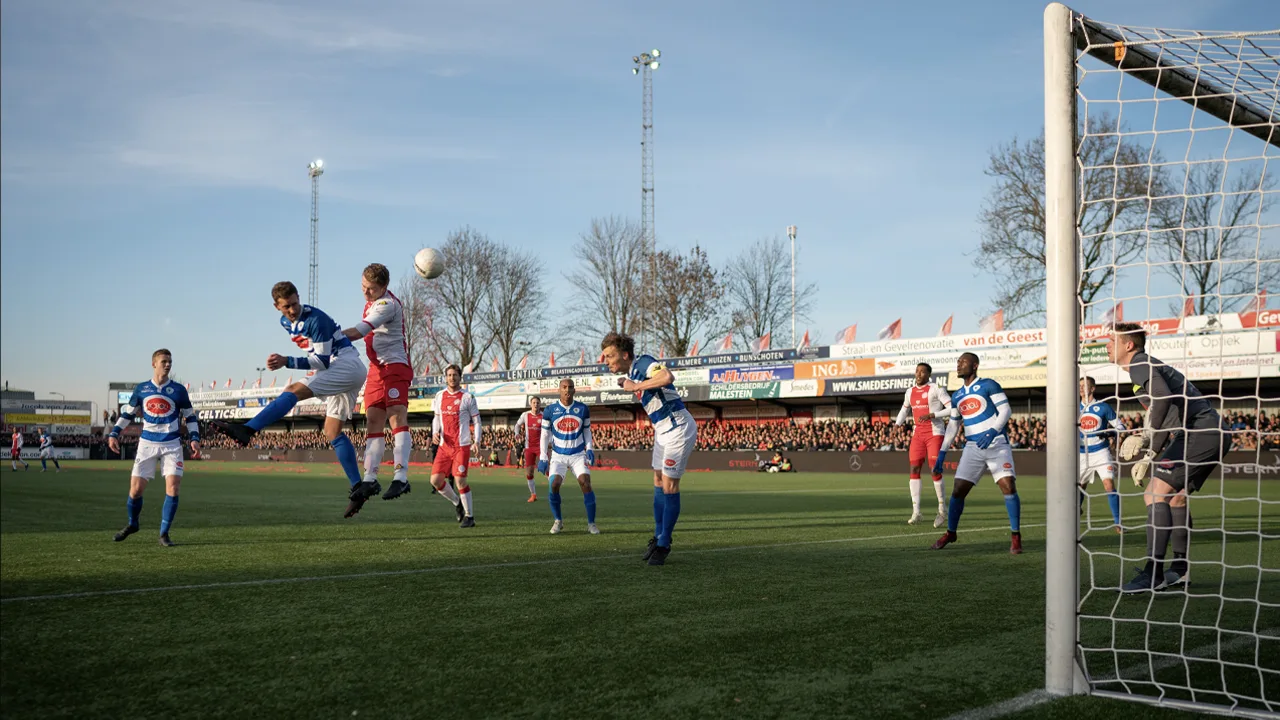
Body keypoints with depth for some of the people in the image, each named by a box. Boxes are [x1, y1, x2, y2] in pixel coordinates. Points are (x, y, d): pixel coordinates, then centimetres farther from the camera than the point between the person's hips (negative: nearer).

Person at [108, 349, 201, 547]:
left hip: (171, 445, -1)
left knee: (173, 487, -14)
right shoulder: (141, 389, 5)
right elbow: (127, 414, 13)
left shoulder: (178, 390, 1)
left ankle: (164, 534, -1)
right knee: (135, 489, -1)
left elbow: (190, 417, 7)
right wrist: (114, 434, 3)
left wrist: (194, 438, -5)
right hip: (147, 443, 1)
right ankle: (132, 525, 27)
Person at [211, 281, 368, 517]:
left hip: (348, 364, -10)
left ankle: (247, 430, -40)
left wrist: (287, 362, -29)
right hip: (337, 370, 10)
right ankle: (358, 489, 9)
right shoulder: (286, 322, 9)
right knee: (332, 432, 8)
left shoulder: (316, 319, -19)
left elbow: (323, 361, -22)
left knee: (294, 390, -25)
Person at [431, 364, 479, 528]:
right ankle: (457, 503, 23)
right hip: (444, 446, 5)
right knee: (435, 480, -2)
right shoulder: (439, 396, 11)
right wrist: (435, 432, 1)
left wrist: (477, 440, -11)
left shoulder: (467, 397, -2)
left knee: (460, 479, -10)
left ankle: (469, 516, 4)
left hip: (462, 445, -5)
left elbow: (476, 420, 2)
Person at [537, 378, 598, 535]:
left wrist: (590, 449, -5)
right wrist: (542, 458, -3)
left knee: (586, 483, -16)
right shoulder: (550, 410, -4)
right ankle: (558, 521, 5)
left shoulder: (582, 409, -1)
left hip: (578, 454, 0)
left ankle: (591, 523, -5)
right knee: (554, 485, -17)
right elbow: (545, 435, 3)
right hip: (558, 455, 0)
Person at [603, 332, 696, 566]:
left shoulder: (643, 363, -19)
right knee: (659, 483, 14)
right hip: (662, 430, 10)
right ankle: (658, 537, 25)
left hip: (678, 428, -10)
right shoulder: (632, 372, 9)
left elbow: (667, 377, -40)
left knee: (669, 487, -6)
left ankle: (663, 545, 2)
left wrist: (635, 386, -29)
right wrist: (627, 383, 11)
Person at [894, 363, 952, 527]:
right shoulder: (910, 392, 13)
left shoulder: (936, 389, -6)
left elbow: (952, 408, -11)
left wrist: (931, 415, -20)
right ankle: (916, 512, -1)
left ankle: (942, 510, 7)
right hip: (918, 434, 6)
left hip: (935, 433, -6)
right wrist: (897, 425, 11)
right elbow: (904, 410, 29)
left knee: (935, 471, -9)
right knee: (914, 469, -3)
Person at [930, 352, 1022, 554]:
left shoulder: (989, 385, -3)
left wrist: (992, 432, -24)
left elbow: (1005, 410, -9)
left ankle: (1015, 536, -4)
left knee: (1009, 487, -14)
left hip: (997, 444, -5)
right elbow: (952, 426, 20)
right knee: (958, 491, 0)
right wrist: (941, 454, 15)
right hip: (973, 448, 5)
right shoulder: (957, 396, 15)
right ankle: (950, 532, 17)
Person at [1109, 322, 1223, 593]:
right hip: (1211, 435, 11)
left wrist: (1145, 439, -26)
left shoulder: (1140, 365, -7)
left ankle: (1153, 574, -20)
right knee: (1175, 496, 21)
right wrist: (1149, 456, 21)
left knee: (1156, 493, -16)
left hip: (1198, 432, -11)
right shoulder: (1146, 366, 24)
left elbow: (1164, 397, -28)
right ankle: (1179, 571, 27)